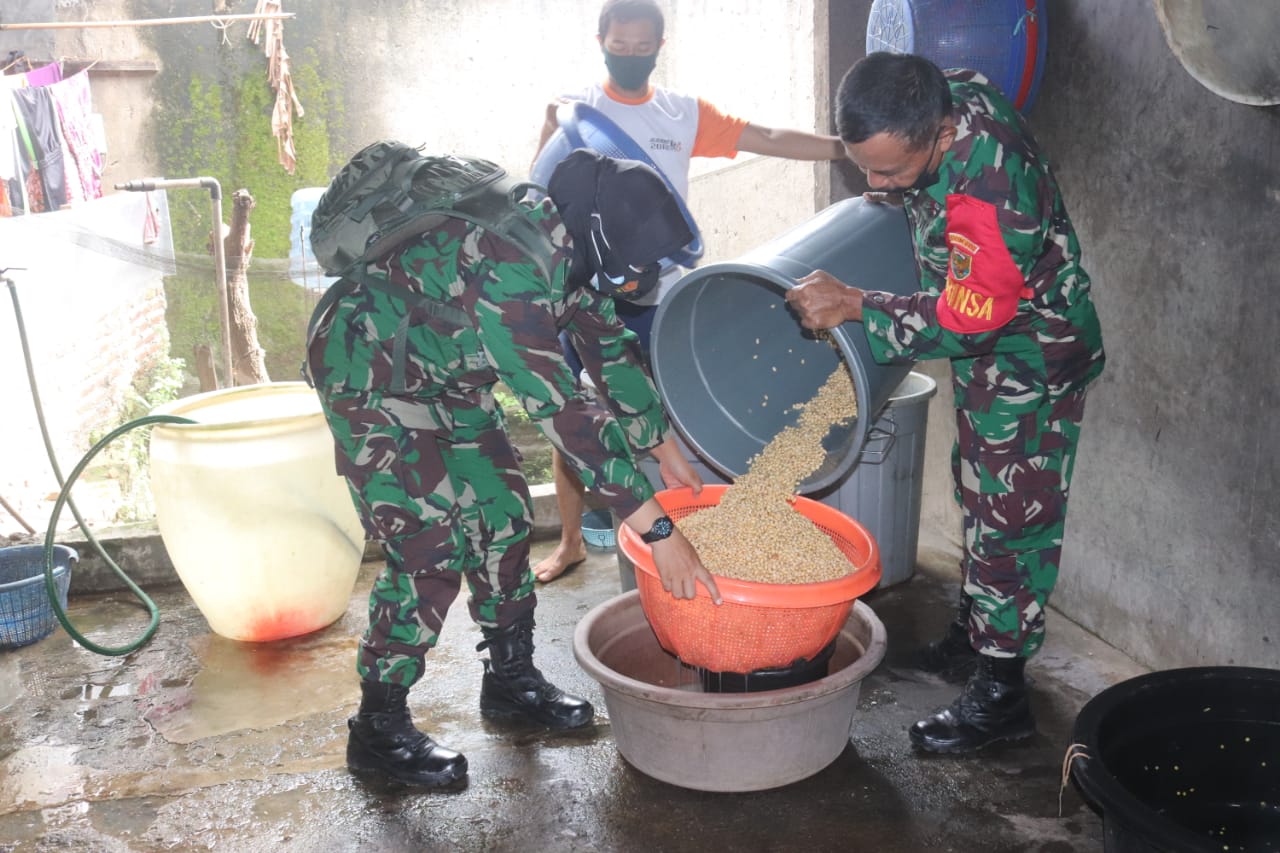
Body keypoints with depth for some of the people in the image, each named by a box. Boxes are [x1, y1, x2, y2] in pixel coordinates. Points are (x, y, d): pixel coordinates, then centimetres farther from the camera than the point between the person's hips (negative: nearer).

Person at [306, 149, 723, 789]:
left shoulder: (569, 248, -9)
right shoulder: (512, 263, -36)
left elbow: (608, 345, 6)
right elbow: (560, 410, -40)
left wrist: (664, 447, 6)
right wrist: (656, 529, -39)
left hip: (443, 374, 9)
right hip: (367, 372, -9)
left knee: (502, 513, 9)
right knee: (429, 547, -12)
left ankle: (511, 680, 25)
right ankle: (378, 730, 4)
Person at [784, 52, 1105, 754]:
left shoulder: (989, 187, -37)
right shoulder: (943, 99, -12)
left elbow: (969, 316, -30)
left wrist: (853, 305, -32)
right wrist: (892, 196, 2)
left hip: (1032, 360, -9)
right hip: (985, 354, 9)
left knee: (1012, 516, -2)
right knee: (977, 495, 20)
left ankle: (1000, 694, 10)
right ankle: (973, 628, 38)